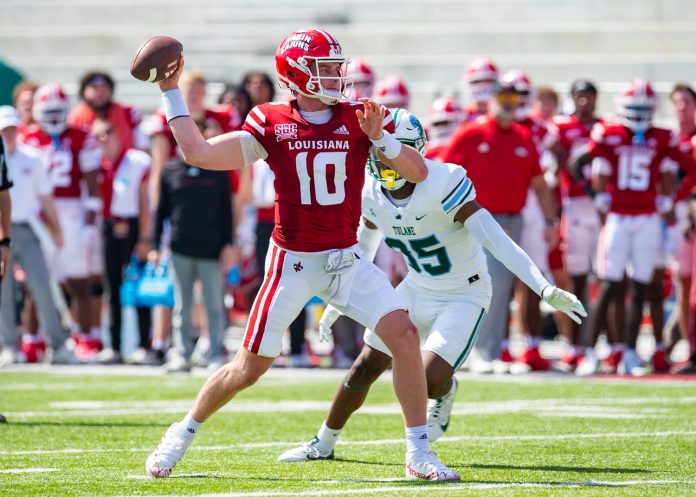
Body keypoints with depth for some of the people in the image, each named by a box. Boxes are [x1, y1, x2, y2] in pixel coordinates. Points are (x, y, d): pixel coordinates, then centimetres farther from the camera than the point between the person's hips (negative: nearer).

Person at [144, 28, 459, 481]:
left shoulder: (359, 119, -1)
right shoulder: (272, 124, -5)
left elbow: (418, 172, -6)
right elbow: (199, 153, -9)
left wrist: (379, 138, -22)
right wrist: (172, 93, -6)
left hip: (347, 260, 2)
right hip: (292, 264, -2)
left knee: (404, 334, -17)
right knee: (250, 367, 4)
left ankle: (419, 452, -7)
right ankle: (183, 434, 29)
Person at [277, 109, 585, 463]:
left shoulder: (444, 185, -30)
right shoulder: (373, 194, -8)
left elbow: (498, 242, -36)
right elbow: (362, 248, 14)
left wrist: (546, 290, -44)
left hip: (464, 296, -6)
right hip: (417, 289, 6)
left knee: (430, 379, -20)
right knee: (366, 368, 5)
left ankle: (445, 393, 19)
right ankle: (323, 443, 27)